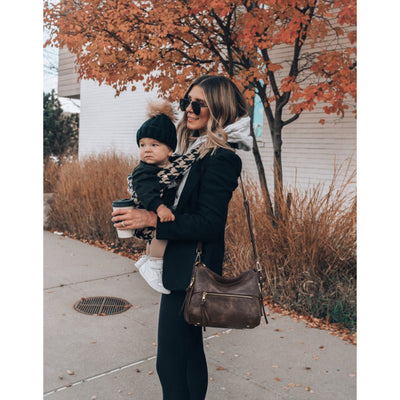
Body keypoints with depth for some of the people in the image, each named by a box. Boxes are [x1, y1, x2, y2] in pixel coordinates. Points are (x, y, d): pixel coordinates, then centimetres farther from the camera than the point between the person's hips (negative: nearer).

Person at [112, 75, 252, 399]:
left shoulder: (221, 158, -17)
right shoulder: (196, 149, 11)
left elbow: (210, 224, -21)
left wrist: (153, 219, -22)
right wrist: (140, 216, 4)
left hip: (191, 271, -10)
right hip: (184, 266, 10)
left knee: (171, 360, -1)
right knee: (189, 351, 22)